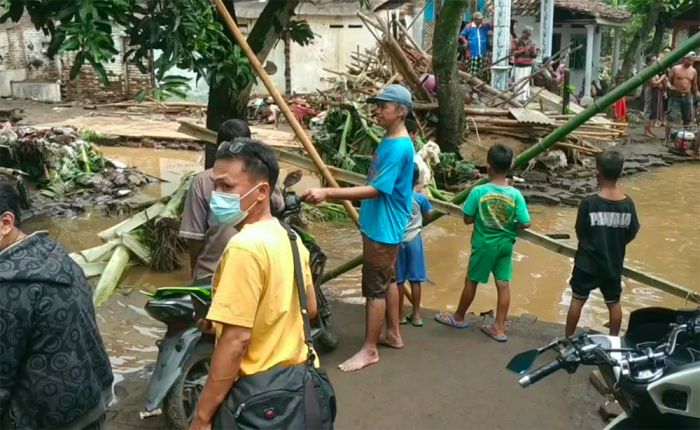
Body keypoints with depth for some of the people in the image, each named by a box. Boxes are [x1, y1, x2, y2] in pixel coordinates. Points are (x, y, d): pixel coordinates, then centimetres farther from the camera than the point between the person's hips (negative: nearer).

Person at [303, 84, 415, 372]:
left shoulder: (399, 147, -23)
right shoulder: (389, 141, 9)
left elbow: (377, 189, -28)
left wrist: (328, 193, -33)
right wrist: (336, 195, 19)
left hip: (384, 228, -10)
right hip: (379, 225, 10)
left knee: (375, 287, -2)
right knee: (386, 281, 19)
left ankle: (369, 350, 9)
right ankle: (393, 334, 33)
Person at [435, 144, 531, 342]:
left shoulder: (478, 191, -18)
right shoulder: (515, 195, -12)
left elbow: (467, 219, -13)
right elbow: (525, 223, -10)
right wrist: (510, 225, 9)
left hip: (483, 244, -2)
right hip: (505, 244, 2)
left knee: (471, 281, 14)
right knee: (503, 284, 9)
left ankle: (459, 317, 32)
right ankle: (499, 328, 16)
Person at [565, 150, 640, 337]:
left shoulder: (589, 203, -19)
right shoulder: (628, 204, -9)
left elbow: (580, 233, -9)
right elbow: (631, 234, 2)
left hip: (588, 263, -3)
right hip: (614, 264, 3)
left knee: (577, 300, 11)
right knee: (614, 303, 18)